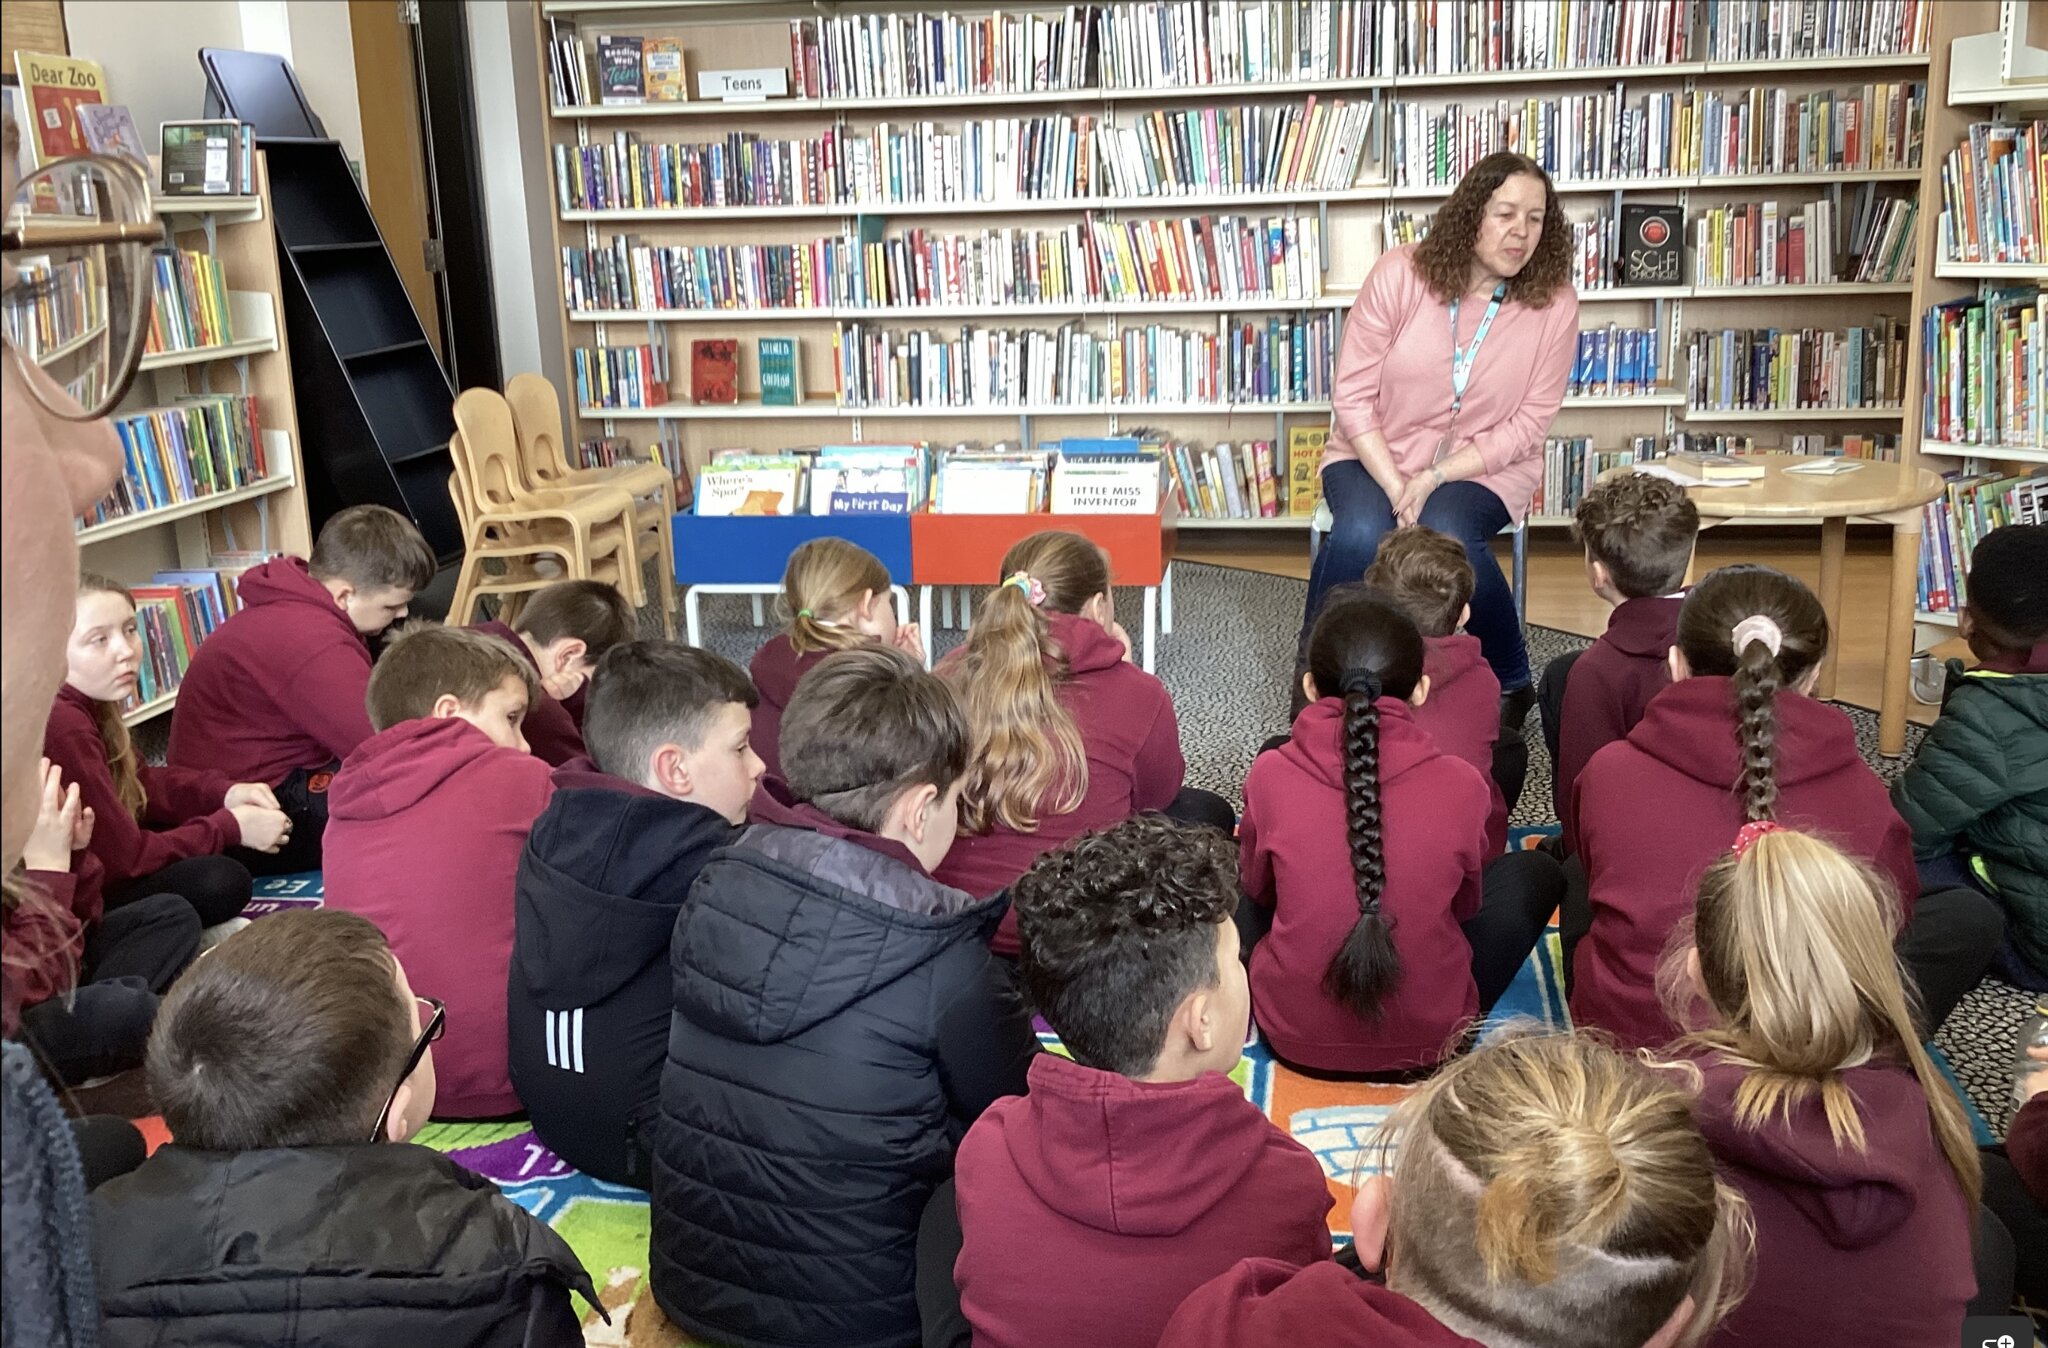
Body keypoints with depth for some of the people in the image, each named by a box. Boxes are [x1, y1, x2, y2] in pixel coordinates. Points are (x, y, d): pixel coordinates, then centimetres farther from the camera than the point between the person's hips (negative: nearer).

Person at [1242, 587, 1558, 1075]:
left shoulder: (1269, 777, -15)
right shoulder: (1461, 784, -17)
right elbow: (1466, 904, 2)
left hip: (1293, 1039, 1)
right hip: (1430, 1043, -1)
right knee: (1535, 871, 21)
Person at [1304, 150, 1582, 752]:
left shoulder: (1554, 302, -9)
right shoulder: (1400, 274, -11)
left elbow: (1525, 426, -7)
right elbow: (1353, 397, -9)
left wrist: (1434, 479, -18)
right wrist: (1396, 488, -19)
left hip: (1484, 468, 0)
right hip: (1374, 455, 0)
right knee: (1360, 535, -32)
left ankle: (1512, 684, -7)